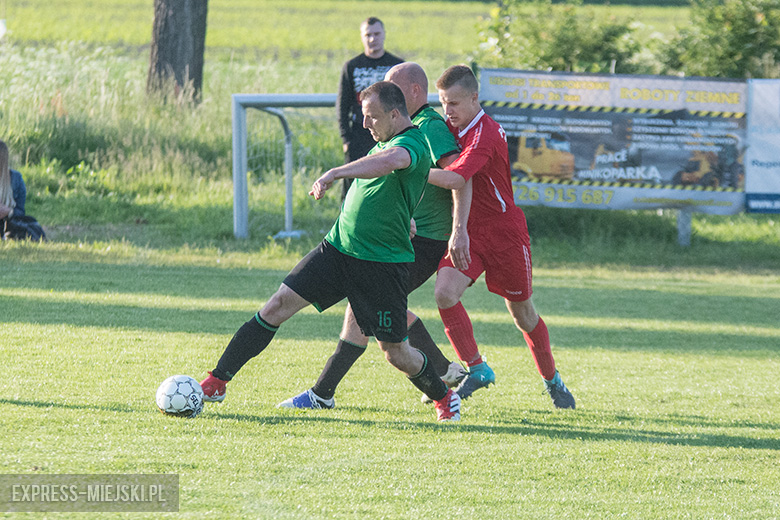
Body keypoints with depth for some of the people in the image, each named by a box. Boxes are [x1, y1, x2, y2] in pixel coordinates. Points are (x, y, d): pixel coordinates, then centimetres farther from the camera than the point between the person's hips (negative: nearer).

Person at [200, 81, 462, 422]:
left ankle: (443, 397, 27)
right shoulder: (384, 141, 11)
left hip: (383, 263, -7)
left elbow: (393, 160, -42)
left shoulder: (413, 143, -17)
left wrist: (336, 173, -49)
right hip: (337, 247, 7)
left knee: (395, 352, -2)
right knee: (279, 305, -5)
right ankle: (216, 383, -2)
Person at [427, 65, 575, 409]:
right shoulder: (451, 128, 3)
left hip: (504, 232, -6)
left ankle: (552, 380, 30)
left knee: (522, 314, 9)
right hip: (467, 232, 6)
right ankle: (477, 369, -7)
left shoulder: (486, 134, -24)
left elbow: (454, 178, -37)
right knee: (444, 293, -19)